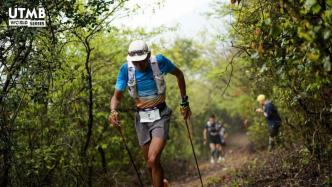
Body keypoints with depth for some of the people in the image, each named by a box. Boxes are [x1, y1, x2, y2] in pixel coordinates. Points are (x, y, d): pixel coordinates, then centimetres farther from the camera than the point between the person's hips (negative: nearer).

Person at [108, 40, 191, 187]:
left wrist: (184, 102, 6)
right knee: (150, 165, 11)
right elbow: (117, 96, -4)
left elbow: (179, 74, 5)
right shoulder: (126, 69, -11)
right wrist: (113, 111, -26)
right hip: (141, 118, 3)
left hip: (160, 116, -3)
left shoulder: (159, 61, -14)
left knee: (153, 160, -20)